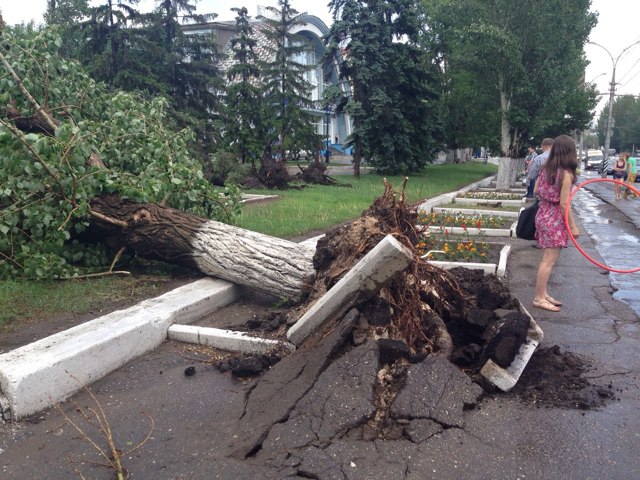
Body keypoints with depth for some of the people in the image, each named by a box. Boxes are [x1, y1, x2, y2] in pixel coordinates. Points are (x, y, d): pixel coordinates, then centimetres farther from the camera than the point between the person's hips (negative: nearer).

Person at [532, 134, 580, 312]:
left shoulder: (546, 169, 4)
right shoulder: (566, 174, -17)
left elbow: (536, 191, 13)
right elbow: (563, 204, -17)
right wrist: (573, 226, -9)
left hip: (543, 215, 8)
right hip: (555, 220, -8)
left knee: (546, 258, 15)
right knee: (549, 260, -2)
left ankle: (542, 294, 23)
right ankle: (539, 298, 4)